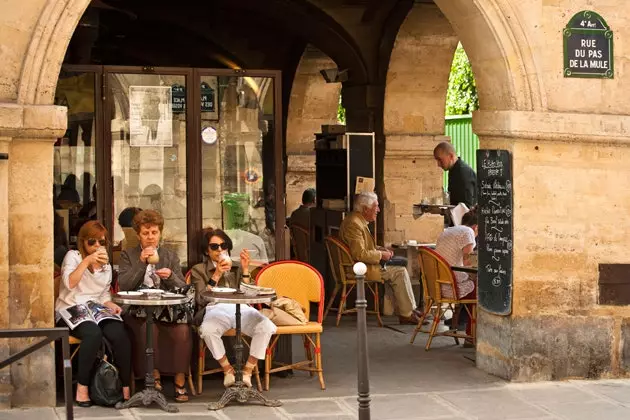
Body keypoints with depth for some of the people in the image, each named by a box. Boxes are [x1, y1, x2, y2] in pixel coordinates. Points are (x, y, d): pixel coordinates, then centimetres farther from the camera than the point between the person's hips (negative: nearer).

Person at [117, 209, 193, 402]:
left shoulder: (171, 256, 17)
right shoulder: (127, 255, 13)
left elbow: (182, 288, 9)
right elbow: (124, 286, -2)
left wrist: (170, 276, -12)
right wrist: (141, 263, -11)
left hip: (168, 309, 1)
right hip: (139, 310, -1)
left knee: (183, 330, -31)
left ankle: (180, 382, -20)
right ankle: (154, 376, -18)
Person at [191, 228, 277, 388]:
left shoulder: (236, 267, 27)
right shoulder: (199, 270, 20)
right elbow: (201, 300, 4)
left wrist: (245, 270, 4)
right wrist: (216, 275, -3)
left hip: (241, 308, 2)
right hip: (216, 309, -2)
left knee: (267, 327, -31)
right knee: (207, 330, -40)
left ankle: (247, 372, -15)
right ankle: (228, 370, -16)